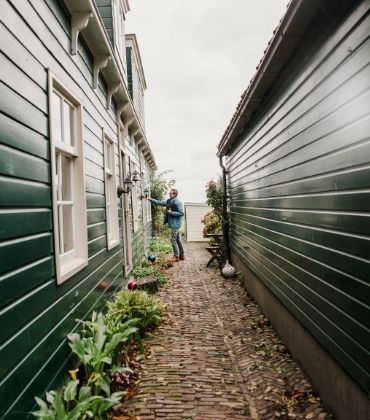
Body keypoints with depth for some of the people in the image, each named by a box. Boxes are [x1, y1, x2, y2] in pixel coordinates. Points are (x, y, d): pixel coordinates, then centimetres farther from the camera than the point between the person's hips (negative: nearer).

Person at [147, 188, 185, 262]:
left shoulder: (177, 202, -15)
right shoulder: (169, 201, 11)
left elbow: (181, 213, -17)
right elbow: (160, 202, 14)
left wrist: (171, 212, -18)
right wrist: (151, 199, 4)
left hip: (175, 224, -9)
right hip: (173, 223, 9)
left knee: (173, 240, -5)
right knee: (177, 240, 13)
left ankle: (176, 256, 4)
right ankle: (182, 255, 22)